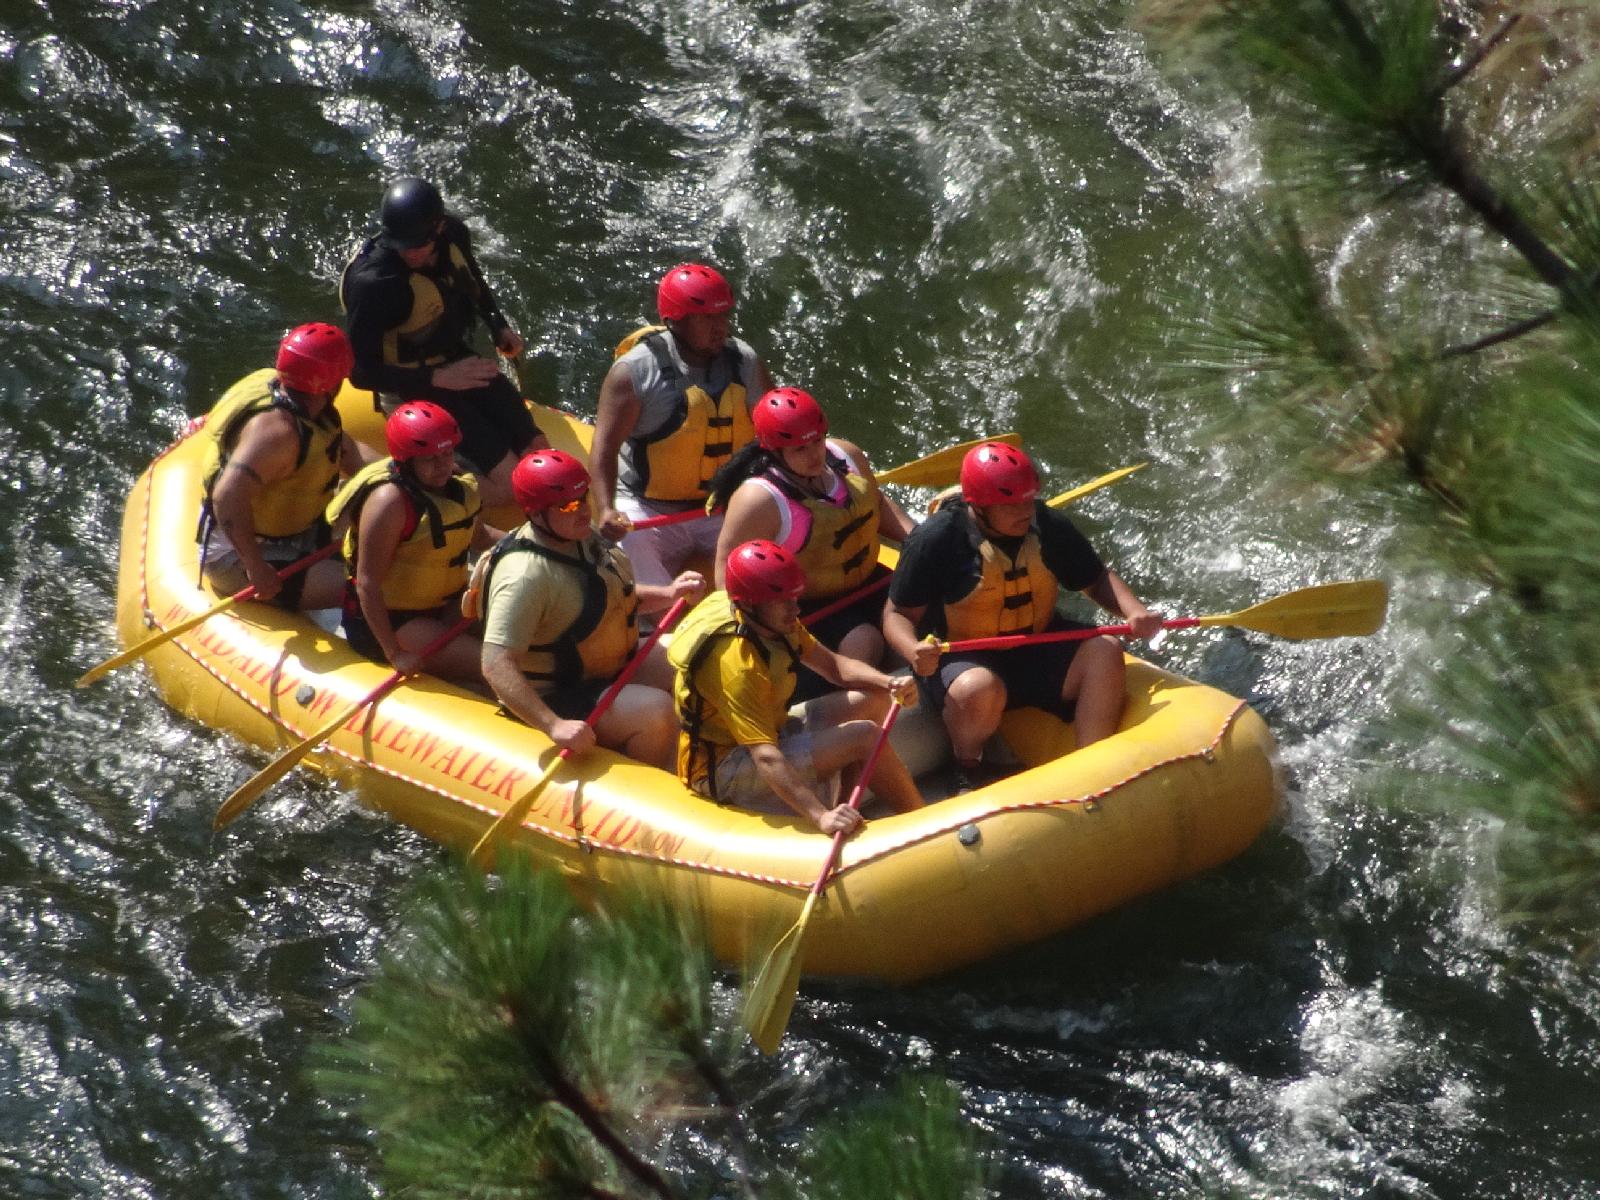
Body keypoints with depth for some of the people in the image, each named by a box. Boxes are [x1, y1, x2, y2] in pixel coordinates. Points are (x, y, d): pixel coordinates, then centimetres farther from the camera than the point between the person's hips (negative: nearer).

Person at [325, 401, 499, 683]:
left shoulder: (452, 481, 1)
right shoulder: (389, 501, -24)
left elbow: (476, 535, 20)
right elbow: (367, 584, -25)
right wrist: (395, 654, -27)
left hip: (444, 605, 9)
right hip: (389, 620, -9)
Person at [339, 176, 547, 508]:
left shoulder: (453, 236, -10)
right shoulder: (373, 284, -31)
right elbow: (361, 373, -25)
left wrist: (498, 326, 8)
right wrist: (438, 378, -28)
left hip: (458, 361, 7)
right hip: (416, 389, -7)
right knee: (508, 484, -16)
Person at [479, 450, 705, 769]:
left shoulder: (580, 537, 1)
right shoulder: (526, 576, -30)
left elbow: (615, 599, 19)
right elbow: (496, 665, -36)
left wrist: (668, 594, 1)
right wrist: (554, 725, -43)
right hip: (559, 700, -10)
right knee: (656, 712, -27)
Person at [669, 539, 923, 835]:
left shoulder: (775, 621, -5)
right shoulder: (736, 664, -32)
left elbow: (832, 665, 6)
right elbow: (766, 757, -40)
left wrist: (889, 683, -14)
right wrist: (821, 817, -48)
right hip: (723, 774, -10)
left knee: (873, 701, 6)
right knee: (865, 736, -19)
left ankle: (840, 803, -2)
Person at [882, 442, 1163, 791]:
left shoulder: (1048, 526, -2)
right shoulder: (937, 539, -15)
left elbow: (1098, 579, 9)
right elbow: (897, 614, -10)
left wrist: (1134, 611, -12)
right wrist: (913, 650, -33)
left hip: (1037, 649, 5)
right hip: (961, 658, -5)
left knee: (1103, 651, -20)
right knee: (980, 689, -38)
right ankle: (968, 769, -6)